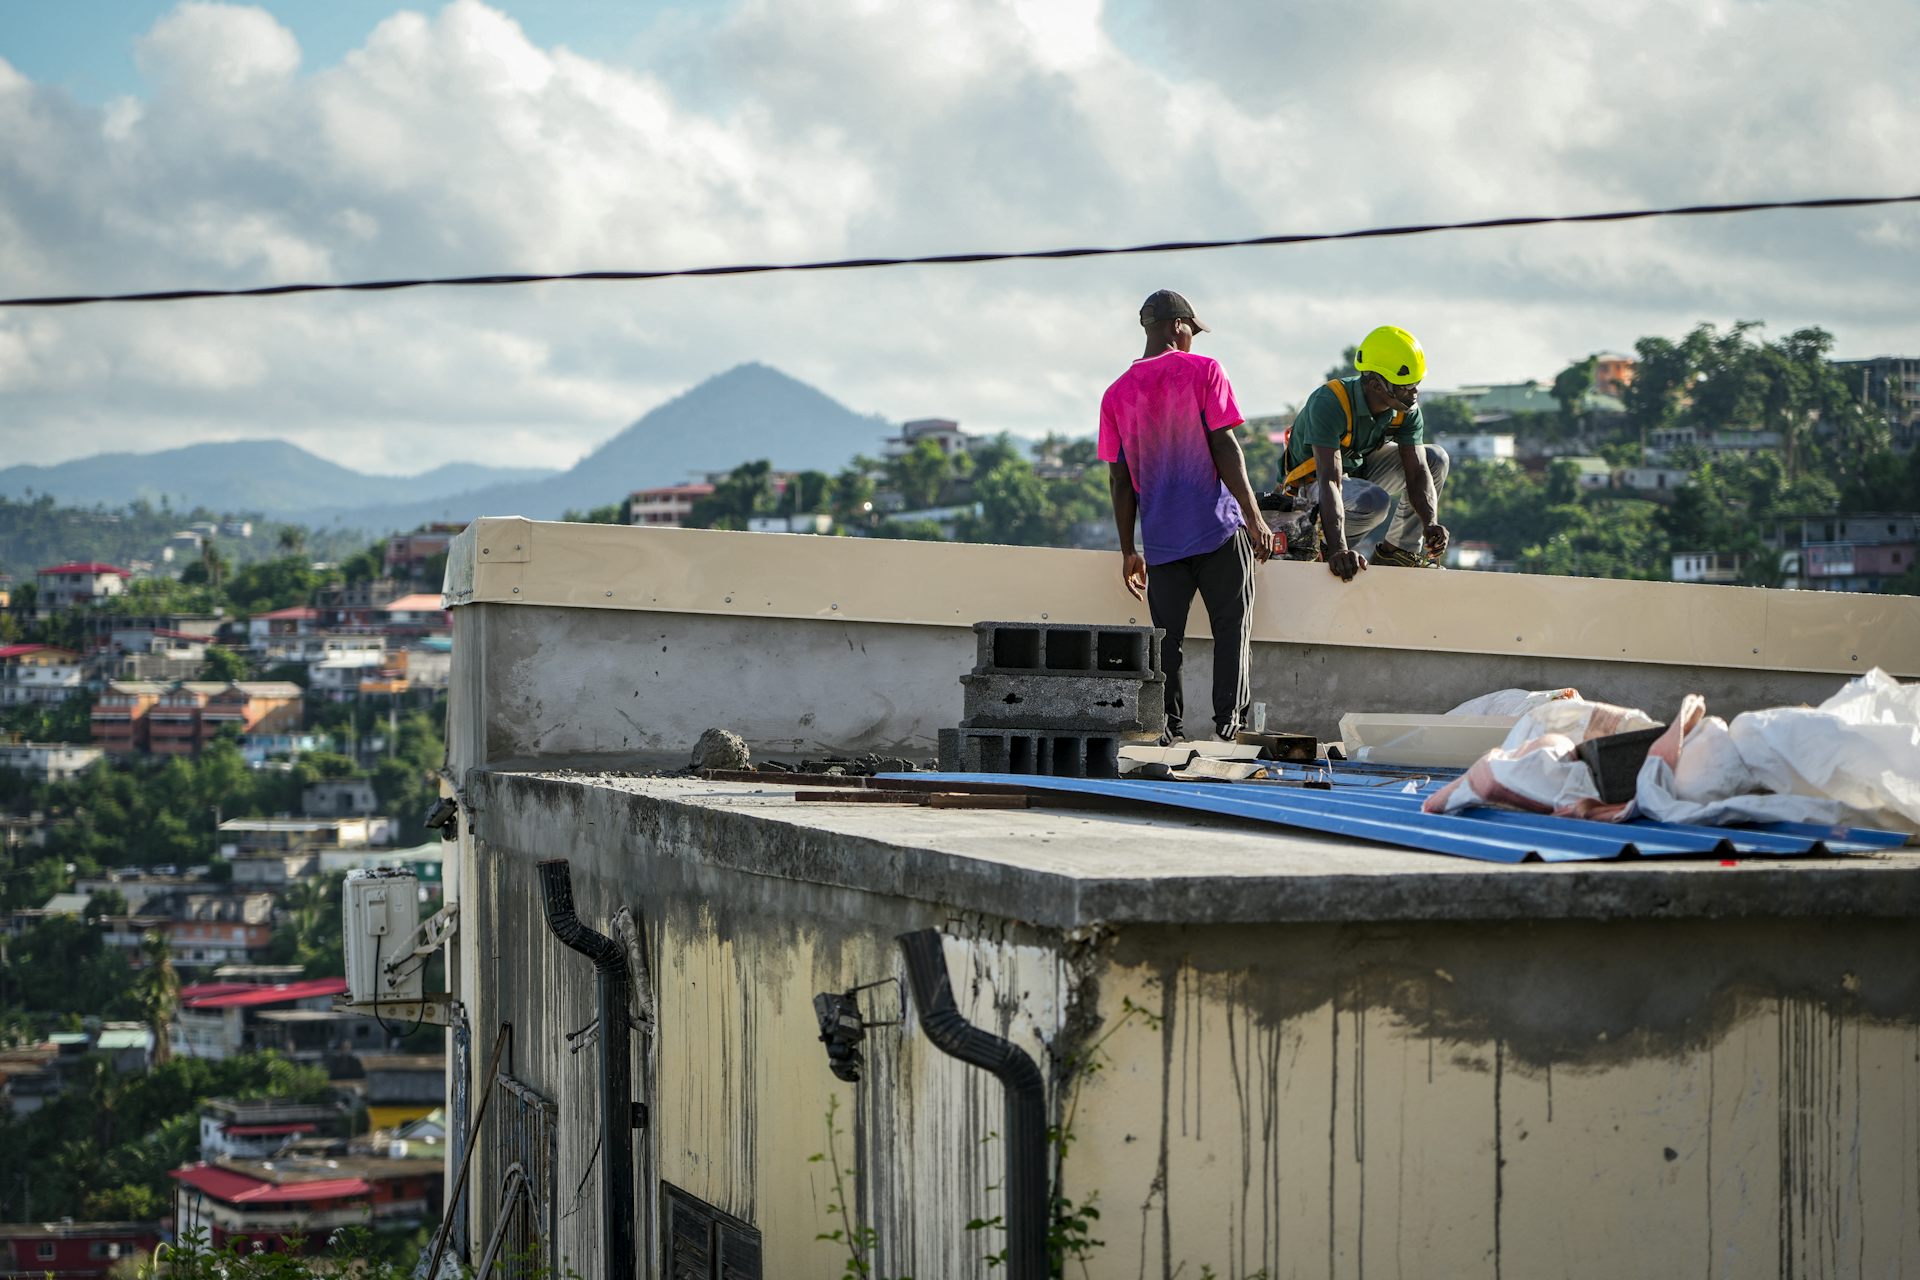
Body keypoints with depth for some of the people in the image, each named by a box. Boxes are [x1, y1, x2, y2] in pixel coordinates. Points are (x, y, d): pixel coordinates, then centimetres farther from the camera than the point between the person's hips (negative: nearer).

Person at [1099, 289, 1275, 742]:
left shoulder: (1117, 393, 8)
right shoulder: (1202, 371, -3)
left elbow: (1120, 479, 8)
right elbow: (1225, 447, -9)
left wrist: (1129, 550, 13)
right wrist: (1254, 517, -6)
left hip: (1160, 539, 3)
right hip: (1219, 528, -3)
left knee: (1166, 638, 7)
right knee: (1231, 629, 4)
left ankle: (1168, 731, 3)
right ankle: (1231, 724, -1)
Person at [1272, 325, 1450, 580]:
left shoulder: (1406, 409, -14)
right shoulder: (1329, 403, -34)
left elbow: (1417, 473, -16)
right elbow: (1330, 482, -42)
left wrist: (1430, 524, -37)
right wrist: (1338, 550, -52)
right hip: (1311, 483, -7)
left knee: (1434, 459, -6)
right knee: (1375, 501, -36)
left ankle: (1400, 552, 2)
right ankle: (1305, 530, -12)